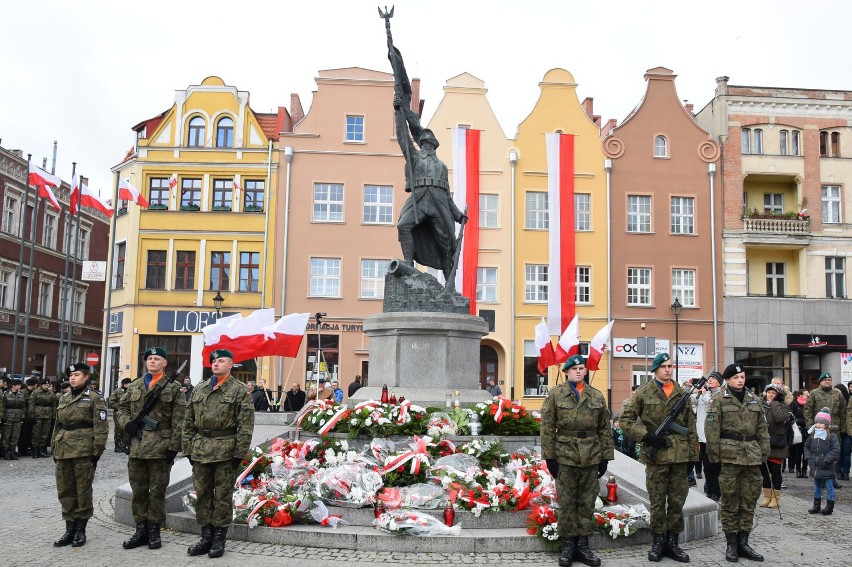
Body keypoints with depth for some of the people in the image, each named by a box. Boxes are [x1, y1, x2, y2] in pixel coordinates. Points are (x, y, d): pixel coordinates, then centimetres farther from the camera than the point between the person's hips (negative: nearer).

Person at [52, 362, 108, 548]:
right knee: (65, 491, 9)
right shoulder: (63, 398, 15)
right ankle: (70, 528, 19)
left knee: (83, 491, 2)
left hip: (84, 451, -6)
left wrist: (97, 451, -12)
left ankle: (80, 530, 12)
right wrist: (55, 449, 15)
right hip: (63, 451, 6)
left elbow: (101, 427, -8)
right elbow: (57, 426, 20)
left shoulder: (94, 398, -4)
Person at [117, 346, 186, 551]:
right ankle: (141, 530, 20)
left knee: (157, 491, 3)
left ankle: (154, 532, 13)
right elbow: (122, 407, 20)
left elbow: (178, 421, -6)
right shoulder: (134, 386, 12)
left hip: (161, 447, -4)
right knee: (138, 490, 10)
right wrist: (127, 423, -1)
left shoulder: (173, 388, -1)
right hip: (137, 446, 4)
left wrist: (174, 446, -12)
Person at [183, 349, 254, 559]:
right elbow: (189, 423, 13)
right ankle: (206, 536, 20)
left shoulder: (239, 392, -4)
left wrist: (239, 454, -13)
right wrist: (189, 449, 7)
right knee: (202, 494, 10)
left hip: (225, 451, -5)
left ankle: (219, 539, 13)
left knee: (223, 495, 3)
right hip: (201, 450, 5)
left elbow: (245, 427, -8)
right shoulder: (199, 389, 12)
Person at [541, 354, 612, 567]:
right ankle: (568, 545, 14)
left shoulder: (597, 396, 8)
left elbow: (604, 429, 9)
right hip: (565, 456, -3)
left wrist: (605, 457, 5)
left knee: (587, 503, 8)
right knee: (567, 503, 4)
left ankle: (583, 545, 18)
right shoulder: (555, 395, -1)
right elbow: (547, 428, -3)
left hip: (591, 457, 3)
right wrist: (549, 456, -8)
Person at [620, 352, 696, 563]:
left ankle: (672, 542, 20)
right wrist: (646, 436, -13)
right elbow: (626, 418, -3)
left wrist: (693, 456, 7)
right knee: (657, 501, 4)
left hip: (680, 455, 3)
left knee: (678, 500, 8)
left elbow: (691, 427, 12)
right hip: (656, 455, -3)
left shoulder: (682, 394, 10)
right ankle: (658, 542, 15)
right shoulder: (643, 392, -1)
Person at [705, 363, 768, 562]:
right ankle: (731, 543, 11)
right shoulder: (718, 399, -3)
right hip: (730, 456, -5)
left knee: (749, 501, 8)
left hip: (752, 455, 5)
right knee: (730, 501, 2)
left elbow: (762, 429, 16)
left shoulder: (754, 399, 13)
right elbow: (712, 430, -7)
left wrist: (764, 454, 11)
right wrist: (715, 456, -11)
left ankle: (743, 542, 18)